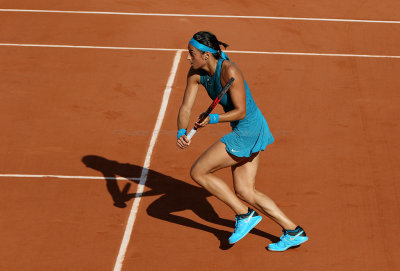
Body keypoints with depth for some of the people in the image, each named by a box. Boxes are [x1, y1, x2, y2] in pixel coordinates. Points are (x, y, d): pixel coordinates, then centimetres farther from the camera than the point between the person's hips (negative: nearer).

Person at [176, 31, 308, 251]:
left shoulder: (229, 71, -25)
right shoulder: (195, 73, -1)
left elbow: (241, 111, -21)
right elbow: (186, 107, -4)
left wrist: (212, 119, -33)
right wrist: (182, 133, -22)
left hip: (248, 131, -9)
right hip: (242, 132, 9)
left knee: (198, 172, -7)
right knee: (245, 192, 10)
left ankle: (245, 215, 3)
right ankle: (293, 232, 16)